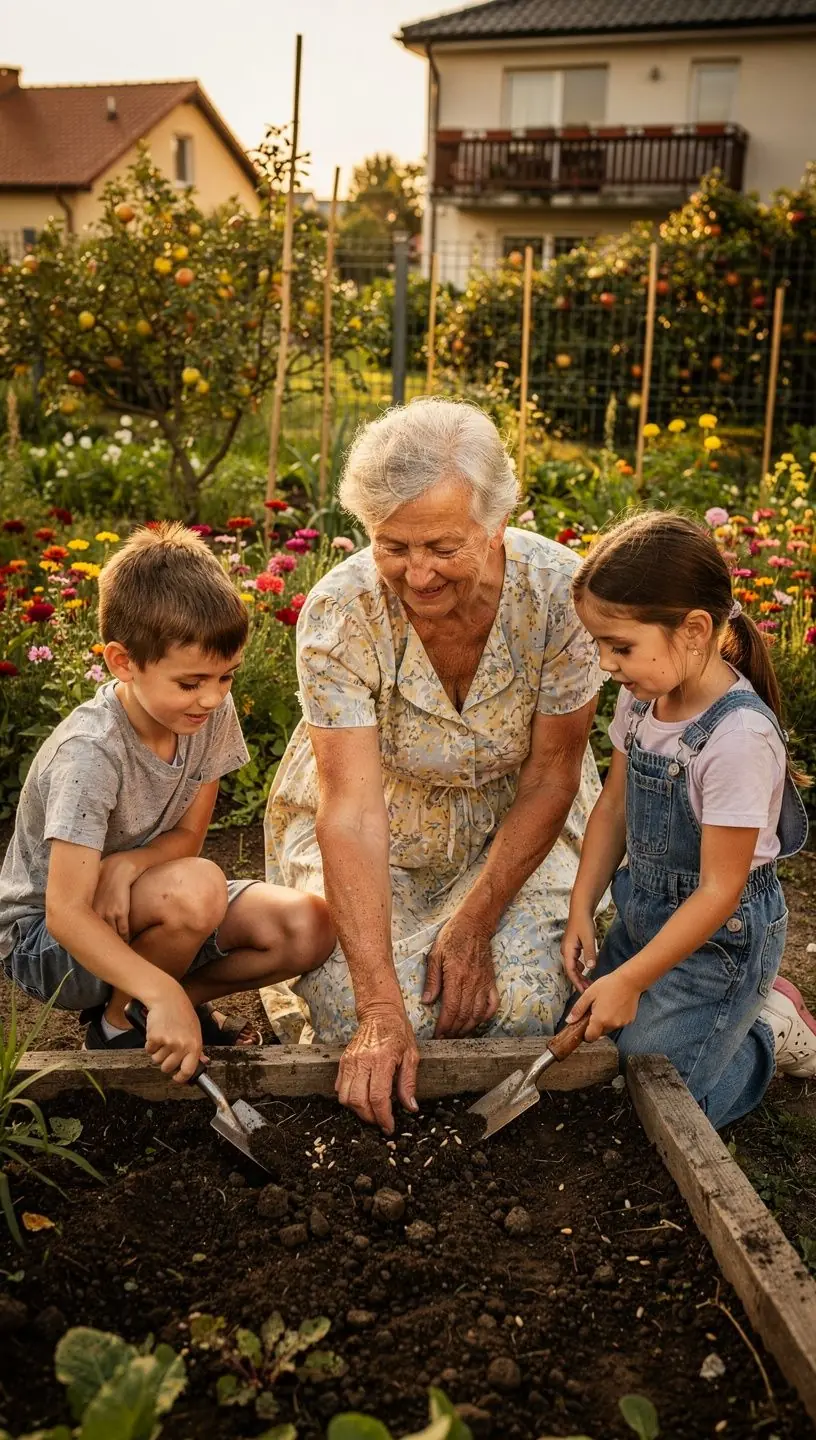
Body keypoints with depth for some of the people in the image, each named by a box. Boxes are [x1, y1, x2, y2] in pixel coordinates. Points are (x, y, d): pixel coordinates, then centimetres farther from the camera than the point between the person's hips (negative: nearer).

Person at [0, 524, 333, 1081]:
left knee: (310, 926, -14)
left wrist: (126, 864, -25)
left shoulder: (212, 713, -11)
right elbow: (65, 913, -33)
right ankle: (115, 1022, -8)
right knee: (197, 888, -35)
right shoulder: (91, 752, -30)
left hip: (137, 910, 6)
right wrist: (163, 994, -44)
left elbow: (188, 836, -3)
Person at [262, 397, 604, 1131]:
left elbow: (550, 776, -14)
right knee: (358, 1014, -20)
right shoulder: (339, 614, -27)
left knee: (519, 1009, -19)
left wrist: (475, 921, -17)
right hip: (378, 832, -1)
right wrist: (381, 1009, -36)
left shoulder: (558, 590, -24)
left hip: (512, 829, 1)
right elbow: (353, 814, -31)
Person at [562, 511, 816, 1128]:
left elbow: (719, 891, -24)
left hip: (720, 932, -8)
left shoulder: (739, 736, -29)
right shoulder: (643, 698, -6)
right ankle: (747, 1002, 22)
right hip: (645, 908, 8)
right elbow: (613, 807, 8)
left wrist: (630, 980, -22)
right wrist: (581, 911, -1)